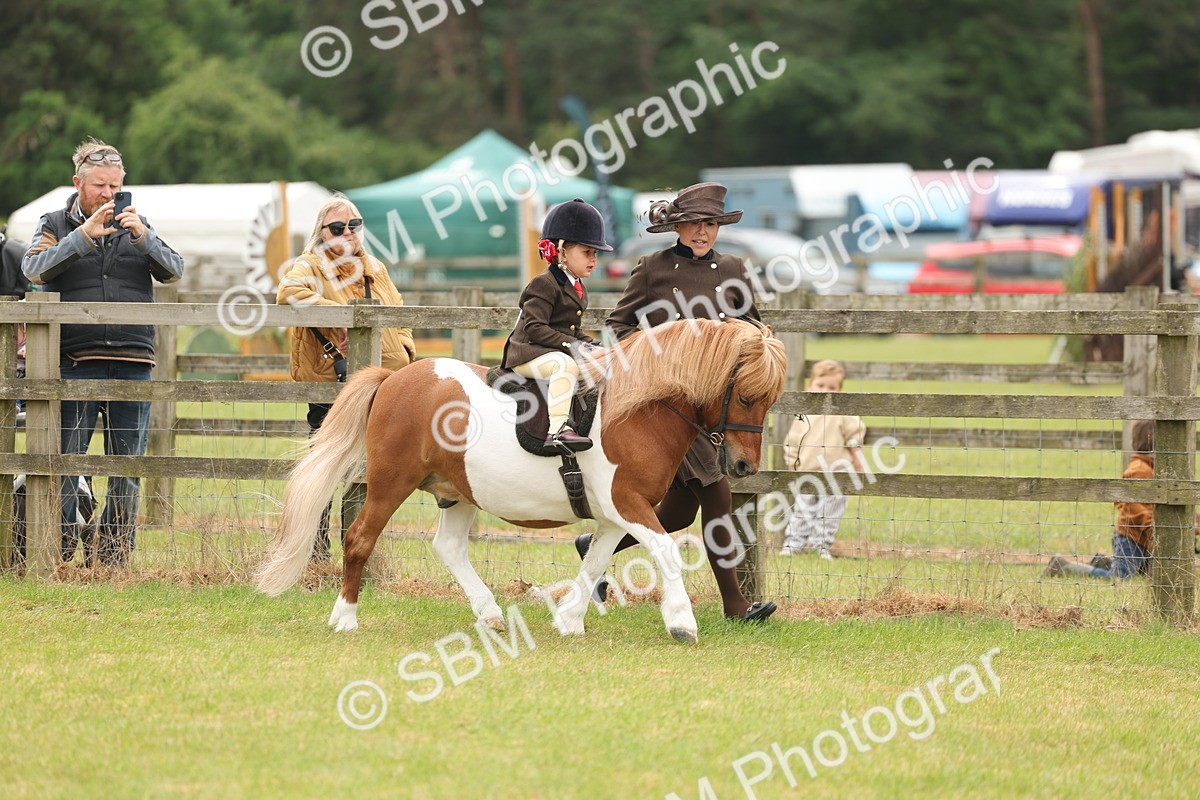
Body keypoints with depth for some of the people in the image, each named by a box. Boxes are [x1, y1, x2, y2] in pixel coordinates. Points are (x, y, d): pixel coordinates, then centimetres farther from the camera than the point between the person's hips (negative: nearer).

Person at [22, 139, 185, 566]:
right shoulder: (55, 225, 8)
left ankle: (114, 559, 11)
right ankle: (58, 556, 0)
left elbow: (173, 271, 3)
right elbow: (34, 269, -10)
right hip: (73, 364, -2)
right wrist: (84, 235, -19)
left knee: (127, 472, 4)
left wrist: (144, 238, -15)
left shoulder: (136, 226, 14)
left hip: (132, 362, 2)